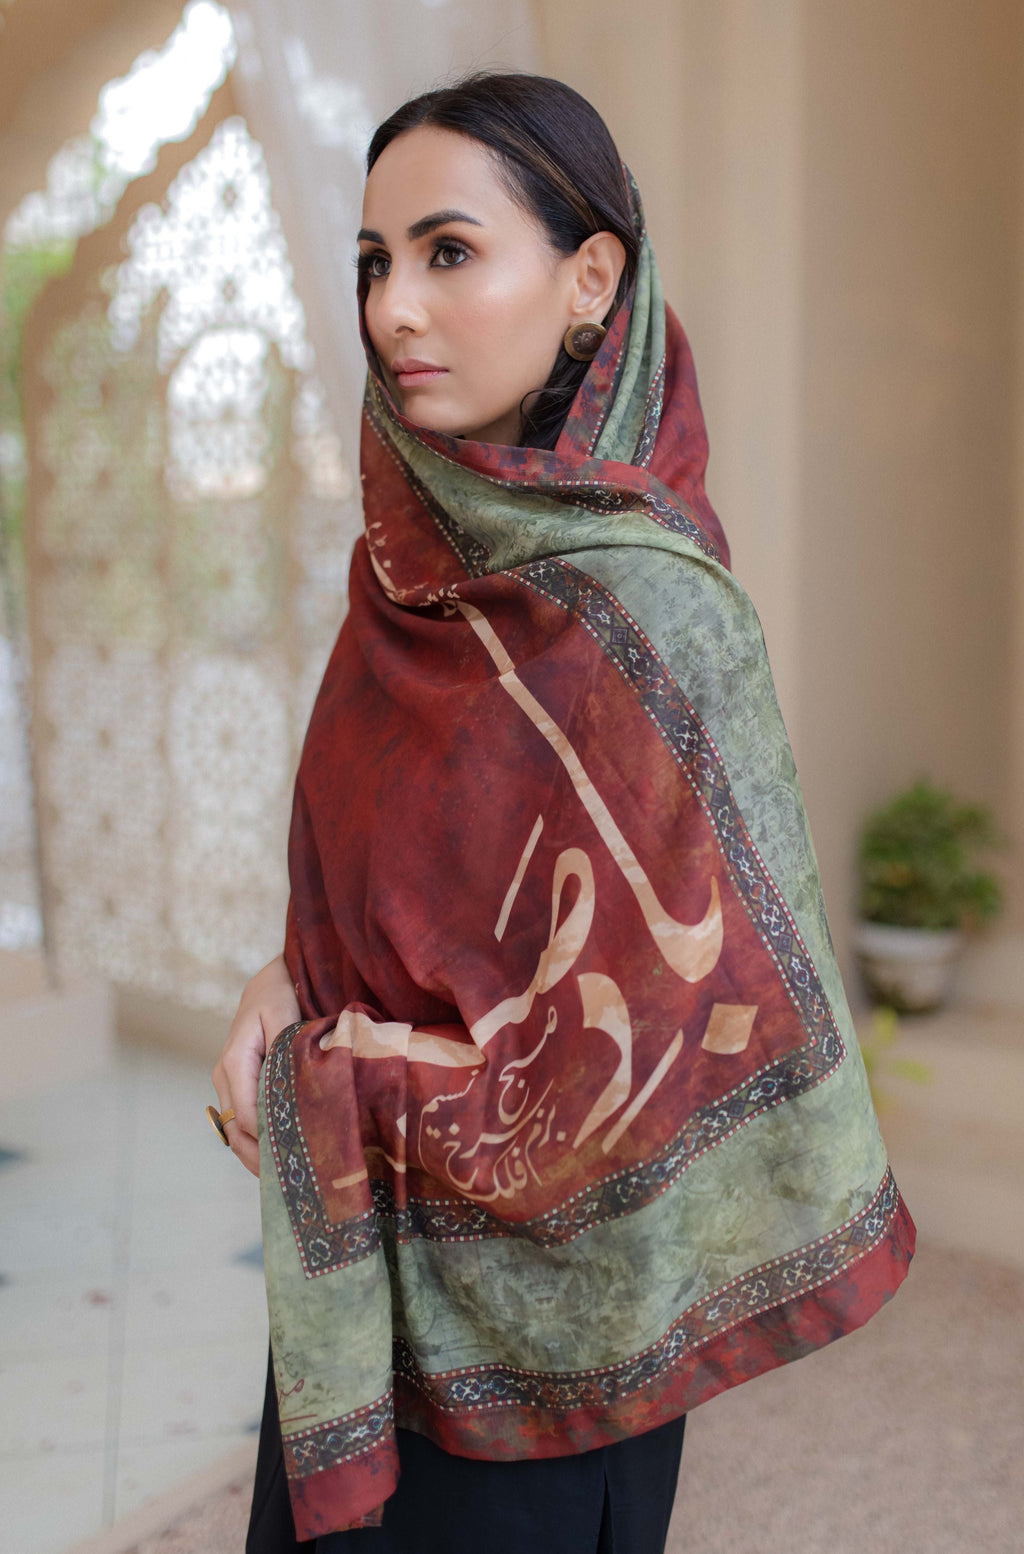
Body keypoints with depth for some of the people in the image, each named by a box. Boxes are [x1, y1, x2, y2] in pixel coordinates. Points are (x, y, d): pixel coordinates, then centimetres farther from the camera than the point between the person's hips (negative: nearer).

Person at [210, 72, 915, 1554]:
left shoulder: (637, 613, -25)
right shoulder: (434, 549, -1)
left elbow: (614, 1073, -23)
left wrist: (305, 1089, -12)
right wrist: (297, 974, -5)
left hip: (528, 1307, -7)